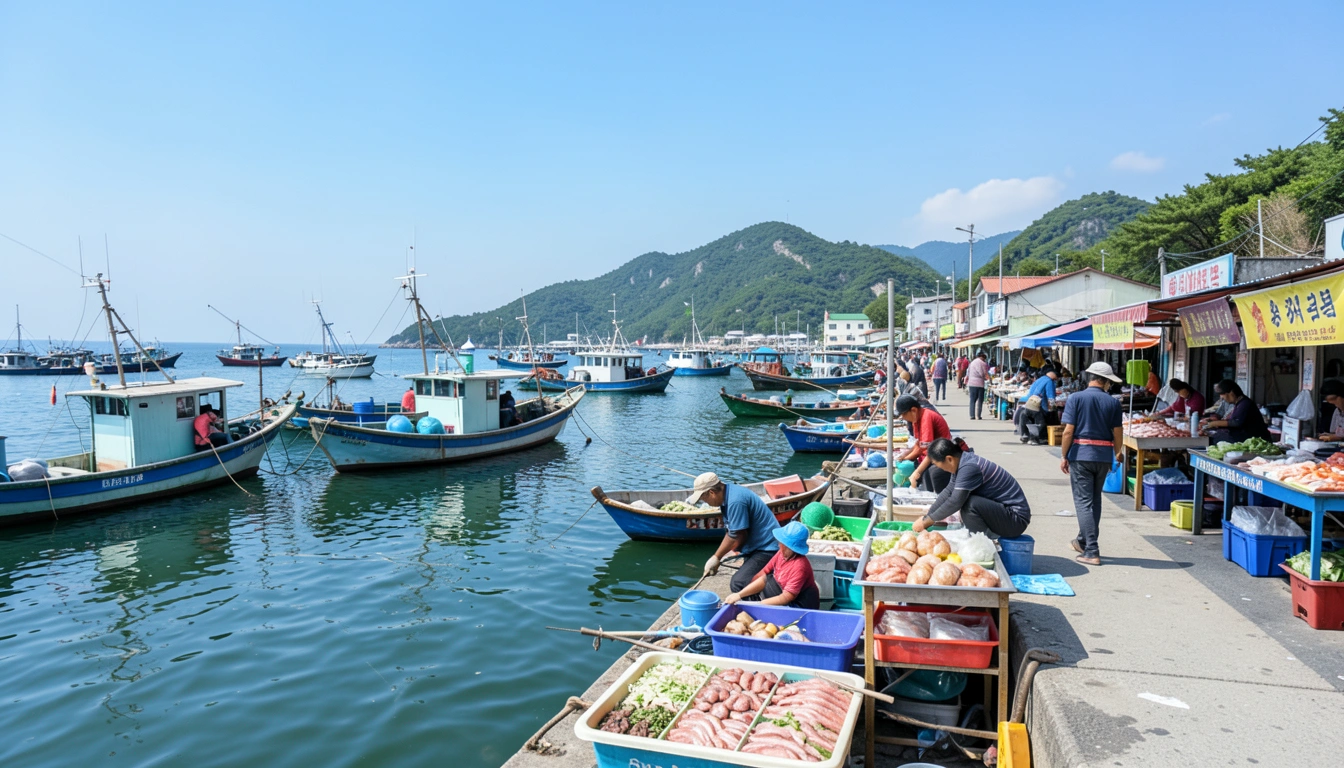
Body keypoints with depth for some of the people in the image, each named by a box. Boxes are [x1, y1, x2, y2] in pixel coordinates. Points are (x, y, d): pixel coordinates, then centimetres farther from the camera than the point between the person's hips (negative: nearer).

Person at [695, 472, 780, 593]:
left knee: (738, 584, -22)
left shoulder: (735, 501, -25)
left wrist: (716, 557, -5)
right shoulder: (728, 495, 6)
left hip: (767, 549, -11)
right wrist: (716, 558, 10)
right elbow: (730, 532, 13)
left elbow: (737, 536, -19)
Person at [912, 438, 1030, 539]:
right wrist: (926, 517, 3)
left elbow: (954, 502, -26)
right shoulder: (966, 461, 3)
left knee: (969, 505, -27)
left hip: (1016, 517, -10)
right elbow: (949, 491, 6)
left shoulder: (969, 468, -24)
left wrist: (927, 521, -15)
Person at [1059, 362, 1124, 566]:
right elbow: (1118, 433, 3)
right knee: (1095, 500, 17)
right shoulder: (1113, 402, 0)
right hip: (1103, 456, 3)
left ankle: (1091, 552, -5)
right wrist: (1117, 456, 18)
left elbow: (1069, 431, -10)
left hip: (1080, 455, -3)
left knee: (1084, 502, -1)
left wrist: (1063, 456, -2)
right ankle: (1083, 541, 31)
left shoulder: (1075, 398, -7)